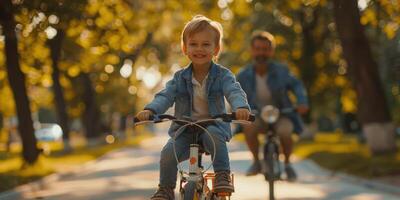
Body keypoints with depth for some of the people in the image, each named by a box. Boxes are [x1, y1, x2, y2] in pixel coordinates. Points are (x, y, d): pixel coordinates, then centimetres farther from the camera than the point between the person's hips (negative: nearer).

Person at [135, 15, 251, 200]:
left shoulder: (222, 75, -4)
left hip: (213, 126, -2)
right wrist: (150, 110, -30)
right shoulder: (180, 78, 3)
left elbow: (234, 92, -21)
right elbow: (165, 96, -7)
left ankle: (223, 175, -20)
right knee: (168, 154, -20)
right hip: (184, 129, 2)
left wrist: (241, 107, -45)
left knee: (213, 135, -36)